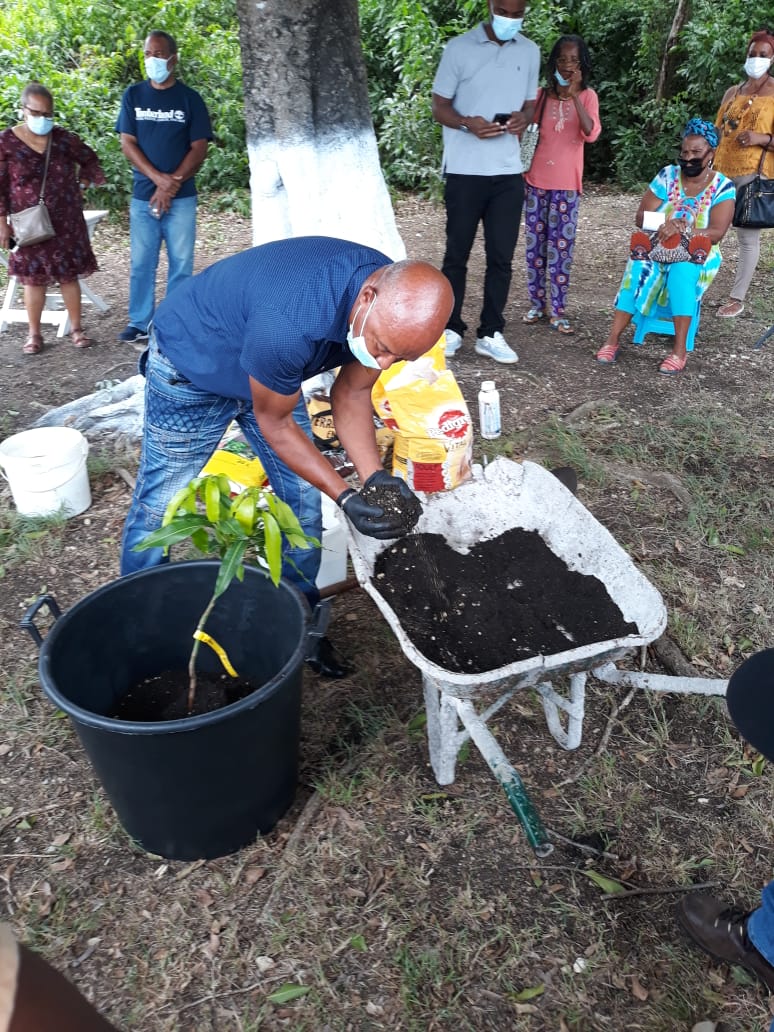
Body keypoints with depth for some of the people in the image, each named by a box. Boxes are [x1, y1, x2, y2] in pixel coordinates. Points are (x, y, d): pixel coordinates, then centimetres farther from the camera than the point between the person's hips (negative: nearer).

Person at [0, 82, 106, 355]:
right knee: (33, 278, 6)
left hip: (66, 222, 1)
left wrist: (82, 184, 6)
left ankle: (76, 328, 17)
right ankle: (34, 333, 15)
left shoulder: (63, 138, 0)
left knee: (69, 275, 6)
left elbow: (89, 160, 18)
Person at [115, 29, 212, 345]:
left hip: (181, 198, -1)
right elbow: (128, 143, 2)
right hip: (143, 195, 2)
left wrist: (172, 184, -12)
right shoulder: (133, 96, 8)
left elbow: (199, 147, -2)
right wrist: (159, 179, -13)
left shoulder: (190, 99, 3)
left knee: (181, 262, 1)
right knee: (141, 262, 4)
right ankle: (139, 322, 13)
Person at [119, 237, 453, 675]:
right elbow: (273, 422, -25)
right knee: (157, 509, 3)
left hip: (270, 371, 6)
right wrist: (346, 496, -29)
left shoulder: (397, 304, -21)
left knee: (304, 504, 5)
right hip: (191, 367, -6)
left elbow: (351, 393, -8)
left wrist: (376, 476, -22)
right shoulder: (290, 323, -43)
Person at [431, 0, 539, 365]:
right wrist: (468, 123, -21)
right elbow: (439, 106, 0)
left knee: (501, 256, 2)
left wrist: (524, 118, -8)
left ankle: (490, 333, 10)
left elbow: (530, 103, 17)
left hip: (508, 172, 3)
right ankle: (450, 328, 15)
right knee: (457, 253, 4)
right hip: (464, 171, -3)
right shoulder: (459, 48, -2)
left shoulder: (530, 51, 10)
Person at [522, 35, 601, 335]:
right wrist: (520, 171, 5)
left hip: (567, 184, -2)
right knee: (536, 243, 5)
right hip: (536, 180, 2)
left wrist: (574, 95, -20)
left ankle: (558, 310, 1)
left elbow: (591, 134, -14)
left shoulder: (587, 96, 2)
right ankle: (537, 303, 14)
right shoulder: (541, 95, 6)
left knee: (562, 246, -3)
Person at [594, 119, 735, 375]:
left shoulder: (723, 187, -5)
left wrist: (681, 229, -29)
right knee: (639, 267, -32)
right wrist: (665, 224, -25)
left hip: (698, 256, -1)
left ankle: (680, 350, -34)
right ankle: (613, 339, -29)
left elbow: (716, 233, -14)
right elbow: (641, 216, -4)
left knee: (683, 270, -36)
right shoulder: (667, 175, 0)